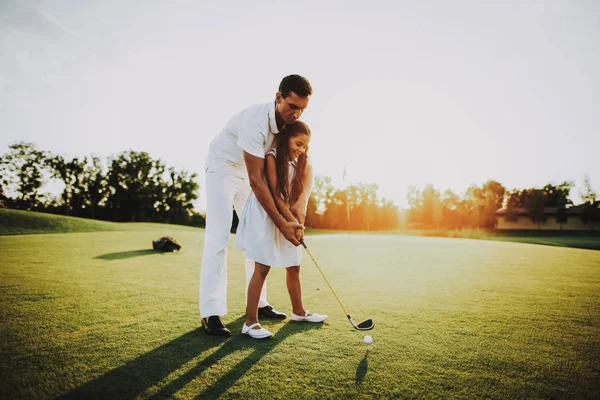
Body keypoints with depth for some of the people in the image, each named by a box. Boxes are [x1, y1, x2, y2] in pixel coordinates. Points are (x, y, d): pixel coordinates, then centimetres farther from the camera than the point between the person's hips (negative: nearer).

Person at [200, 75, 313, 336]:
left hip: (250, 173, 8)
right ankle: (211, 313, -11)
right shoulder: (255, 120, -34)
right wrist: (281, 223, -36)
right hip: (223, 168, -7)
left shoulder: (290, 124, -11)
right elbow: (255, 180, -36)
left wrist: (297, 205, -23)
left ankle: (257, 302, 14)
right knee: (218, 236, -15)